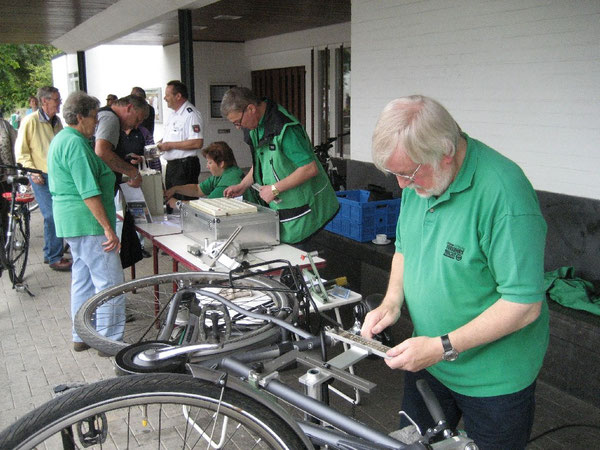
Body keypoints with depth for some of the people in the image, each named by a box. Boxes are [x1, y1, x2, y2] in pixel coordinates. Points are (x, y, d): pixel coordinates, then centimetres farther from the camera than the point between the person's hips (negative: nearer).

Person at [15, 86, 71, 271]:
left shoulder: (57, 121, 12)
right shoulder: (30, 121, -9)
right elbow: (21, 151, -6)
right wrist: (32, 172, -14)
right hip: (41, 177, -7)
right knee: (52, 216, -11)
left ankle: (51, 253, 24)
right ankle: (55, 258, 0)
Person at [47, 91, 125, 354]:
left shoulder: (61, 140, 16)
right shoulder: (76, 145, -18)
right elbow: (89, 193, -23)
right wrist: (109, 229, -22)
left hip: (70, 222, 11)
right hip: (89, 223, -11)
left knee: (83, 280, 17)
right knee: (110, 283, -4)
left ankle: (82, 336, 26)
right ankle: (110, 340, 4)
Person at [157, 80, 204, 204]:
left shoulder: (191, 114, -15)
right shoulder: (174, 115, 17)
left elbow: (197, 143, -25)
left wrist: (170, 145, -19)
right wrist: (162, 143, 8)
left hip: (185, 166, -10)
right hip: (171, 165, 10)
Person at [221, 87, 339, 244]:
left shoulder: (285, 128, -23)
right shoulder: (257, 126, 6)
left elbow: (310, 169, -26)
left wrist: (274, 189, -20)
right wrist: (242, 186, 11)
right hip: (279, 208, 8)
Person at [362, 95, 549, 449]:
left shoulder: (503, 193, -29)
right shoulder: (420, 179, -4)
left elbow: (524, 304, -27)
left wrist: (443, 347, -26)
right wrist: (392, 301, -4)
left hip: (493, 380, -6)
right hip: (427, 360, 7)